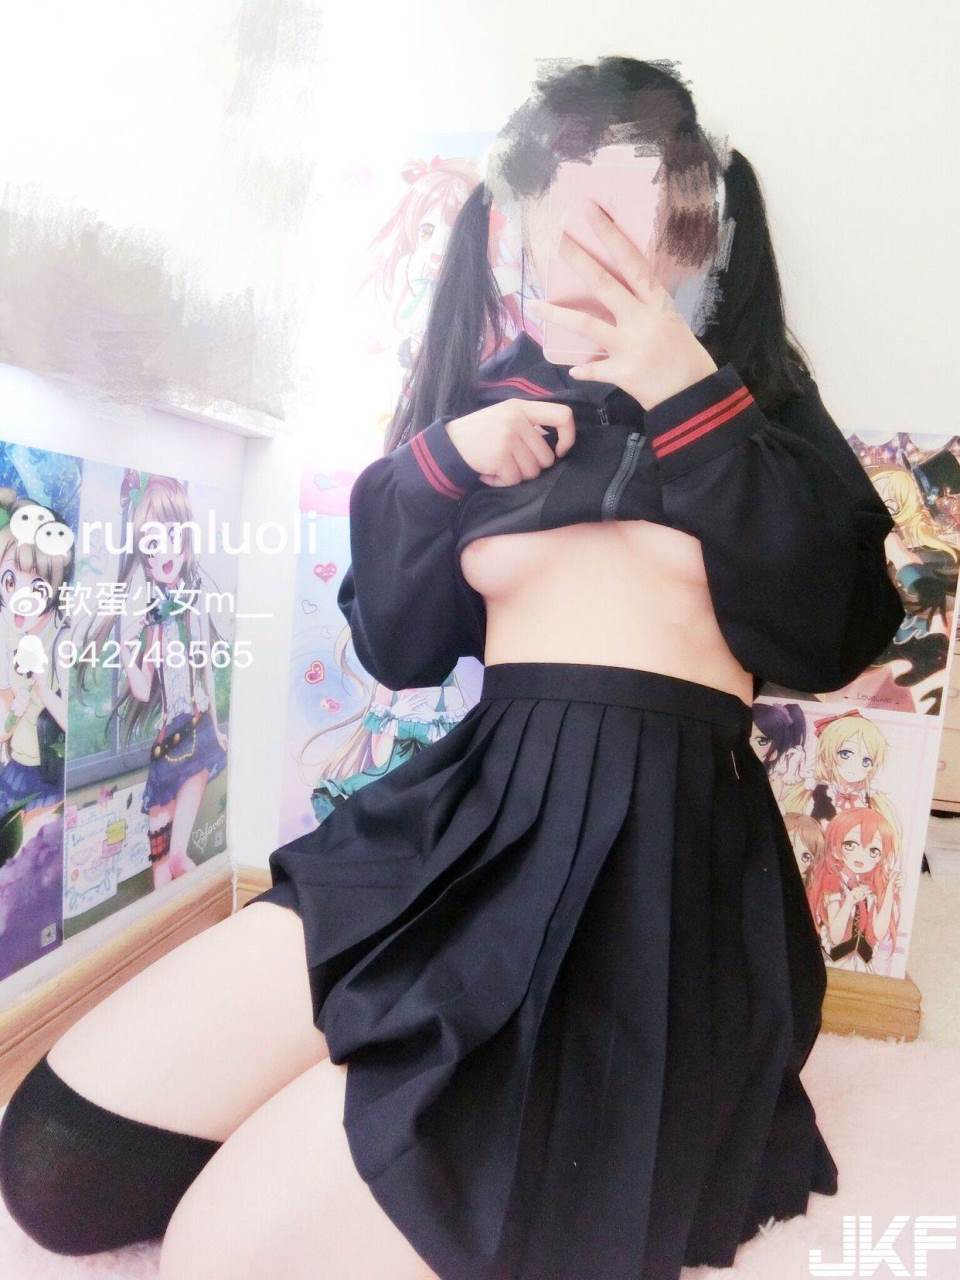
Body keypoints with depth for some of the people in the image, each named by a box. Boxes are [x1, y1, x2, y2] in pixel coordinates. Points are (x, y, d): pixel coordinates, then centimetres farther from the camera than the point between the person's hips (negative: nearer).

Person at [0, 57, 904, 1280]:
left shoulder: (753, 391, 8)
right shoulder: (481, 395, 13)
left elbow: (832, 639, -6)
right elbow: (395, 648, 10)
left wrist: (697, 395, -10)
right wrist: (440, 464, -4)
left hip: (662, 856, -3)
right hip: (468, 815, 5)